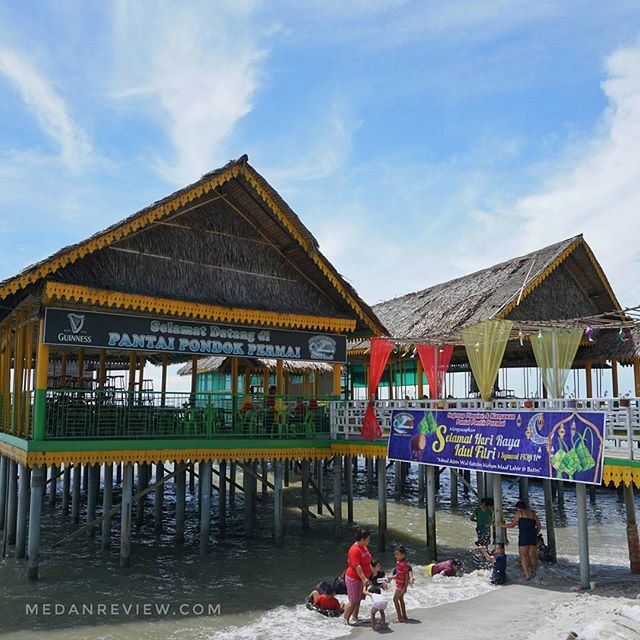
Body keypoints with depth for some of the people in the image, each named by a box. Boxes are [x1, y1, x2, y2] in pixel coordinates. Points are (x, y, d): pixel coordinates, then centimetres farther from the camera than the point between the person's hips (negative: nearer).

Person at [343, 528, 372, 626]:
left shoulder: (364, 547, 6)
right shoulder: (355, 550, -24)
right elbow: (357, 566, -28)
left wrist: (372, 571, 17)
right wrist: (364, 578, -32)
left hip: (362, 578, 9)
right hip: (353, 578, -9)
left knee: (358, 599, 16)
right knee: (353, 601, -4)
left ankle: (355, 617, 28)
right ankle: (346, 619, 6)